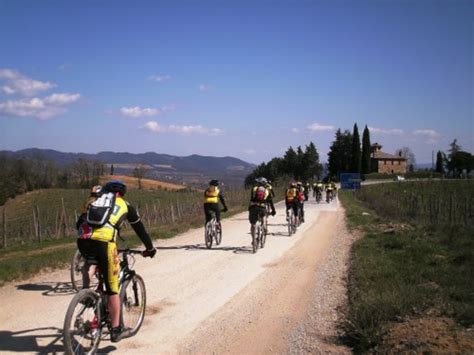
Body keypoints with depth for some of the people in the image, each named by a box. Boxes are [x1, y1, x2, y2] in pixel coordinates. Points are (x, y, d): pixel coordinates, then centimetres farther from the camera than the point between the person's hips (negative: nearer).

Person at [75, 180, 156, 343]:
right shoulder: (125, 205, 25)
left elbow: (80, 222, 34)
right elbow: (140, 228, 31)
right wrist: (150, 248, 43)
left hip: (83, 239, 3)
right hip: (103, 242, -3)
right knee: (112, 288, 8)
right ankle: (115, 330, 11)